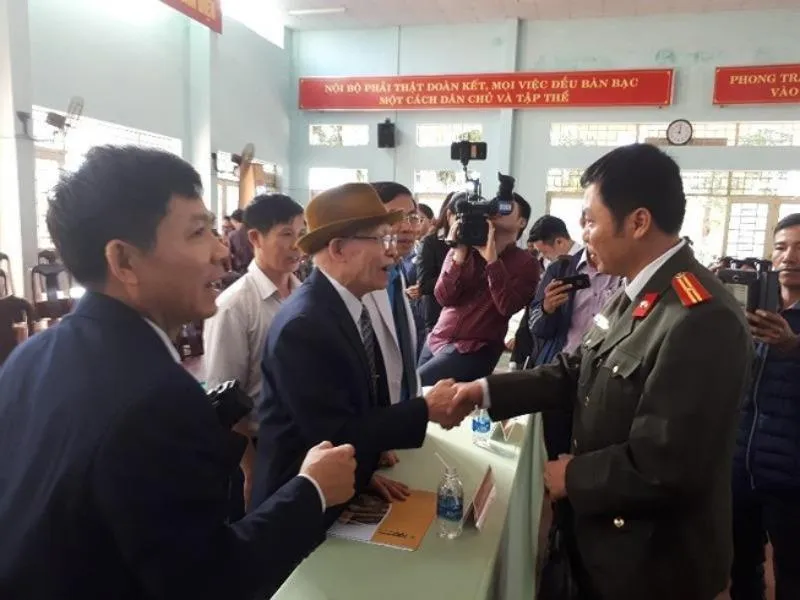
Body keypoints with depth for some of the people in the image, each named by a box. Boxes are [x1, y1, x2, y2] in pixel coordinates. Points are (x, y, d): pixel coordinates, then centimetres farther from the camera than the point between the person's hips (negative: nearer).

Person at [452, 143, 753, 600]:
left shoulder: (702, 319, -30)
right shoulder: (636, 295, 2)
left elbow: (665, 467, -30)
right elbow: (579, 373, 5)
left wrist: (573, 476, -16)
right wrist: (488, 391, -3)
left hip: (653, 560, -8)